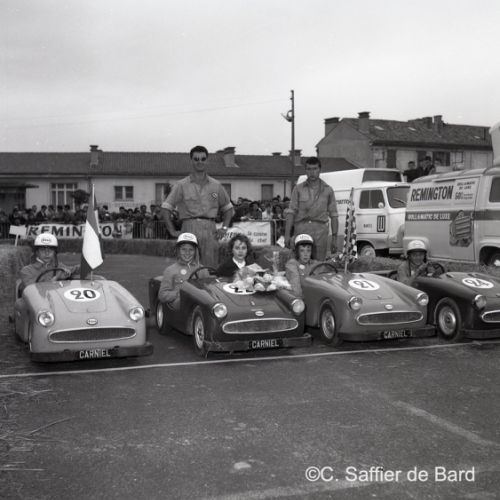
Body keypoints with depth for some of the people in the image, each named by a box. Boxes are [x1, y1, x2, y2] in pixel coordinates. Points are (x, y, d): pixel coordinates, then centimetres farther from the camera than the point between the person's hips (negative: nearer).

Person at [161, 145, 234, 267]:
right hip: (190, 228, -2)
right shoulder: (182, 185, 6)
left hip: (210, 231, 2)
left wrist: (224, 228, 11)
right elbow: (166, 208, 5)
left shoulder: (216, 185, 14)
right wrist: (172, 231, -3)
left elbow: (228, 208, 25)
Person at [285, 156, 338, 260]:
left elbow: (333, 215, 9)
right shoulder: (298, 188, 8)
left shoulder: (328, 190, 10)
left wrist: (334, 238, 2)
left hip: (320, 232, 0)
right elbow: (291, 212, 4)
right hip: (301, 230, 0)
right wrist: (287, 234, -6)